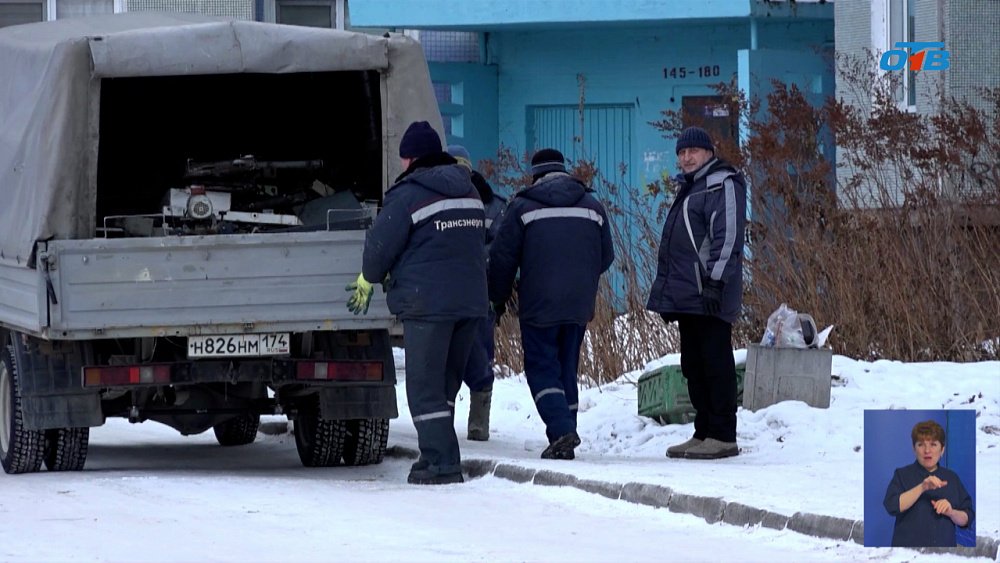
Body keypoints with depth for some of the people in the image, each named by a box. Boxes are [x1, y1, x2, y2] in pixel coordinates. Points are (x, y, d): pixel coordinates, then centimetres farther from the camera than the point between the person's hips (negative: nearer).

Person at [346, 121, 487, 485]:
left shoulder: (408, 194, -9)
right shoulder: (469, 193, 16)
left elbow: (380, 245, -6)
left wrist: (368, 280, 15)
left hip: (426, 302, -7)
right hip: (472, 301, 7)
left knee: (425, 387, -4)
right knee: (446, 384, 15)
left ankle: (441, 462, -10)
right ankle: (440, 457, 17)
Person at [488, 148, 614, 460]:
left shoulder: (523, 207, -3)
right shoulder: (592, 206, 10)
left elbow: (502, 257, -2)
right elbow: (606, 257, 15)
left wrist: (498, 297, 11)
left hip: (538, 305, -4)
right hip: (579, 306, 4)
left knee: (541, 368, -2)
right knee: (567, 369, 12)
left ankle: (562, 431, -21)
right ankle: (565, 436, 10)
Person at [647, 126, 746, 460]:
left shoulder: (723, 185, -5)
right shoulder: (689, 188, 24)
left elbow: (727, 238, -15)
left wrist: (715, 282, -22)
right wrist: (667, 294, 23)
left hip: (710, 297, -10)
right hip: (686, 296, 10)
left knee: (715, 363, -9)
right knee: (694, 366, 10)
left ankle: (723, 436, -9)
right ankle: (704, 433, 13)